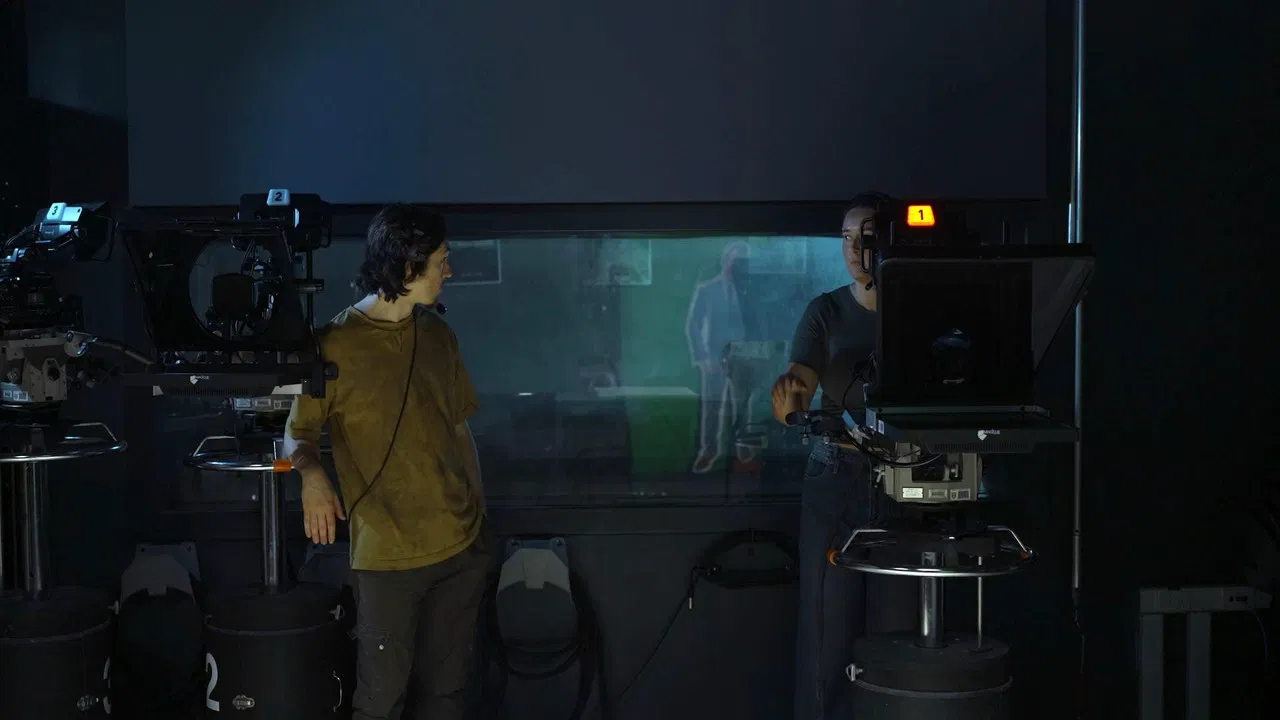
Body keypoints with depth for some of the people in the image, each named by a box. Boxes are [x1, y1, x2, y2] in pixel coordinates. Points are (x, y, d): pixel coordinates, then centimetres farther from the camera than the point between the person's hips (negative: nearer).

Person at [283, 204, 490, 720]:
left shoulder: (437, 336, 8)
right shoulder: (336, 344, -8)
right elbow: (298, 433, -5)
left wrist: (479, 511, 14)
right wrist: (312, 476, -26)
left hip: (462, 546, 5)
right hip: (388, 555, -5)